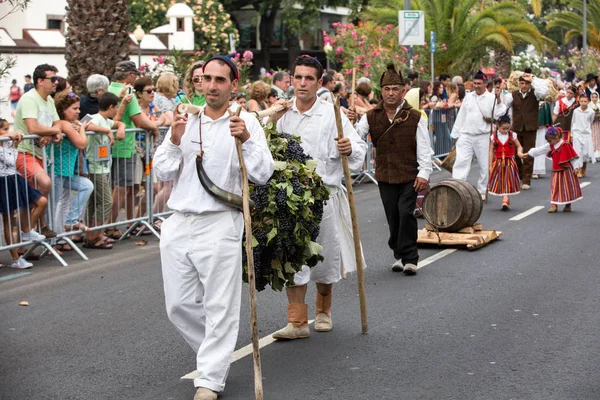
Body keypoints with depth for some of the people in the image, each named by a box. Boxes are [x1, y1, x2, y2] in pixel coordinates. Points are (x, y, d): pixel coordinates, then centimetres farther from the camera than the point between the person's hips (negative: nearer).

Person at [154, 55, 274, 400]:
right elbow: (163, 173, 6)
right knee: (179, 305, 10)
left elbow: (263, 175, -9)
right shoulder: (186, 121, 10)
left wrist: (246, 141, -22)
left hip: (219, 225, -4)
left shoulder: (245, 122, -1)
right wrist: (175, 140, -9)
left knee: (220, 307, -3)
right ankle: (216, 353, 32)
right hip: (179, 224, 5)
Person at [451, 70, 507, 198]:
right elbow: (461, 116, 14)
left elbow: (498, 114, -13)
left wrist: (498, 99, -22)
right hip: (466, 136, 2)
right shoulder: (468, 97, 10)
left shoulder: (492, 98, -1)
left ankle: (482, 191, 19)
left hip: (483, 137, -2)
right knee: (461, 162, -7)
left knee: (484, 165, 5)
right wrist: (455, 134, 14)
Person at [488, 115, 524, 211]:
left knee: (508, 181, -7)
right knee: (500, 182, 3)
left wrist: (519, 152, -18)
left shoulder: (512, 135, 1)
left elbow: (519, 146, 7)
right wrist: (490, 165, 0)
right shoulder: (494, 137, 0)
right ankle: (506, 200, 16)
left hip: (509, 162, -1)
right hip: (498, 162, 1)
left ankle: (505, 200, -11)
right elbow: (491, 151, 2)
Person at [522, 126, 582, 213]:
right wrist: (528, 154, 14)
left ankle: (568, 205, 14)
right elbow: (539, 150, 12)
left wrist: (576, 167, -12)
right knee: (555, 188, 3)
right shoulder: (551, 146, 6)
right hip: (556, 171, 6)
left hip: (566, 171, -6)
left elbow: (573, 157, -10)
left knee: (567, 188, 2)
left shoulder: (566, 145, -13)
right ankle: (554, 205, 4)